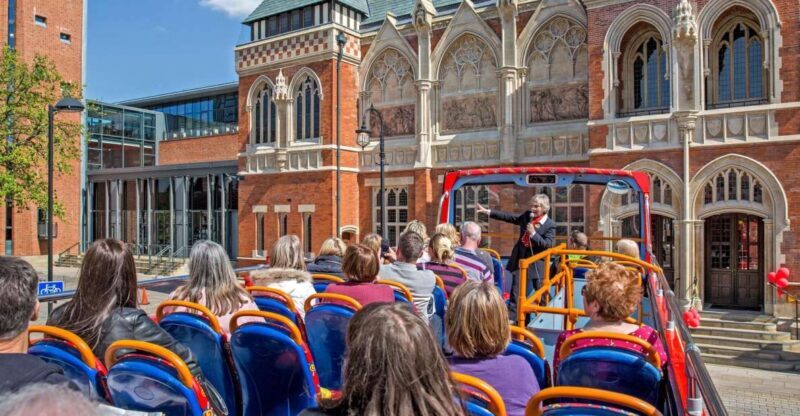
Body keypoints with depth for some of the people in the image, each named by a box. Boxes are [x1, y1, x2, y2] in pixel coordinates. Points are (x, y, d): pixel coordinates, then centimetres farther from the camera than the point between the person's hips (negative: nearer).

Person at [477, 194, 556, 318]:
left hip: (537, 264, -4)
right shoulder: (527, 215, 2)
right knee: (516, 294, 6)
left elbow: (548, 245, -19)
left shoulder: (550, 225, -12)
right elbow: (508, 217, 6)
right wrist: (488, 211, 2)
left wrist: (533, 233, -27)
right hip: (520, 260, 4)